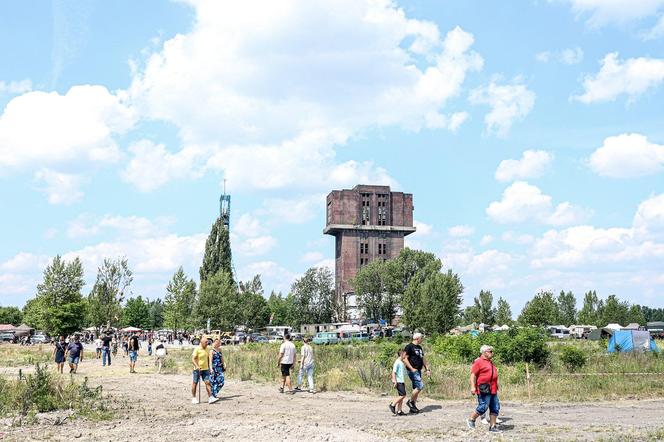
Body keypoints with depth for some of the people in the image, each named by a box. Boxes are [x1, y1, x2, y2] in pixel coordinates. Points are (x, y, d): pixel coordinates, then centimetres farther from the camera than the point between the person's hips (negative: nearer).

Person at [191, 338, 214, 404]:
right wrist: (197, 366, -29)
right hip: (198, 369, -5)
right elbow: (193, 359, -16)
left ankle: (210, 398, -8)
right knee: (195, 383, 6)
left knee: (208, 382, -4)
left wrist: (208, 367, 19)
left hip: (205, 369, 5)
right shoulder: (197, 349, -11)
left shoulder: (206, 349, 10)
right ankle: (193, 398, 18)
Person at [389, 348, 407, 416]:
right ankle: (392, 405, 0)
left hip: (402, 382, 9)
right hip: (398, 382, -9)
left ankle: (399, 411, 9)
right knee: (403, 395, -12)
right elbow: (393, 372, -16)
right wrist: (395, 381, -19)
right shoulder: (397, 362, -12)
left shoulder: (402, 363, 16)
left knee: (401, 396, 7)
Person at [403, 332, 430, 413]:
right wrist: (412, 369, -19)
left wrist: (427, 369, 16)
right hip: (413, 370, -9)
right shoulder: (409, 347, -9)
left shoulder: (419, 347, 18)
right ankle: (410, 401, 0)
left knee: (416, 388, 9)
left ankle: (413, 406, 15)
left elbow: (423, 359, 24)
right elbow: (405, 359, -14)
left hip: (418, 370, 9)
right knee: (420, 386, -14)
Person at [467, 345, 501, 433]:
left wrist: (496, 386, 28)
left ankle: (492, 427, 11)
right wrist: (473, 387, -22)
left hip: (493, 390, 9)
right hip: (484, 390, -9)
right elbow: (473, 374, -15)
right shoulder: (478, 362, -9)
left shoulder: (490, 362, 20)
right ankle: (471, 420, 9)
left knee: (495, 408, 6)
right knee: (483, 407, -10)